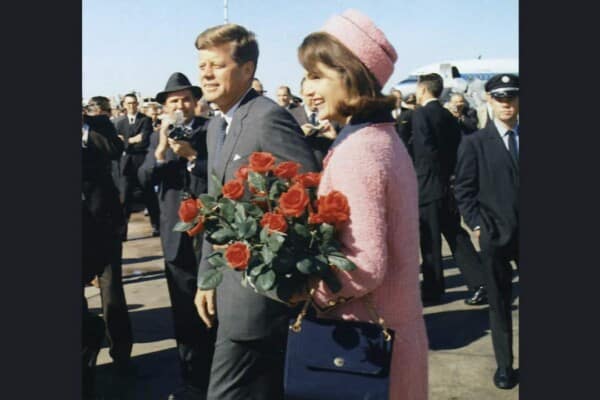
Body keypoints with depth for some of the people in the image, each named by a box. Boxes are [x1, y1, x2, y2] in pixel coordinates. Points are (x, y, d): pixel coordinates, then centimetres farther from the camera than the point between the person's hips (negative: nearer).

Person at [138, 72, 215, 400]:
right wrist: (161, 150, -16)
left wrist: (192, 155, -21)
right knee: (184, 316, 9)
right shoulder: (159, 136, 10)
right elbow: (144, 178, -1)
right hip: (176, 237, 4)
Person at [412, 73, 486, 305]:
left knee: (430, 241, 2)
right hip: (447, 185, 8)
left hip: (429, 186, -8)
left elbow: (424, 151, -21)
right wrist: (448, 174, 14)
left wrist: (420, 177, -9)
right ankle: (479, 283, 9)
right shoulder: (448, 116, 12)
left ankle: (432, 290, 12)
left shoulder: (421, 113, -11)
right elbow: (457, 149, 11)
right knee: (456, 236, 12)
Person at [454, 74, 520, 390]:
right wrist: (478, 225, -9)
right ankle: (504, 365, 22)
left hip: (525, 235, 1)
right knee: (499, 304, 9)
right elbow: (464, 191, -1)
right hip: (495, 235, -1)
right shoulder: (474, 143, 1)